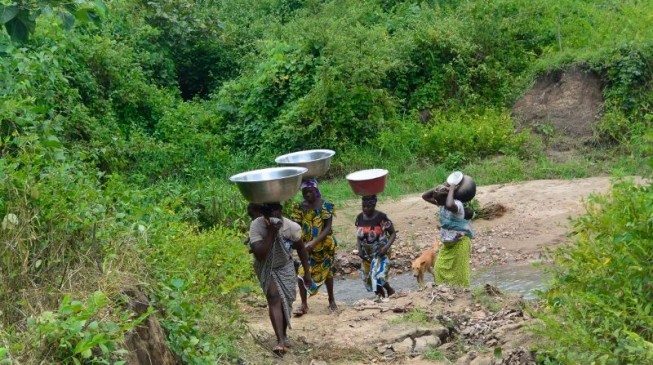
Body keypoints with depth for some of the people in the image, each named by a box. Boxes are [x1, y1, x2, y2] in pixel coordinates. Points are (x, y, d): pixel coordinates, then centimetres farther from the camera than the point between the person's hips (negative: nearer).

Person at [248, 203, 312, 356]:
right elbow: (259, 255, -37)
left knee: (287, 298, 2)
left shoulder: (290, 226, -25)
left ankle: (284, 334, 27)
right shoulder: (256, 226, -31)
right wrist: (271, 233, -42)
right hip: (266, 267, -2)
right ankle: (280, 340, -25)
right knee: (274, 297, -20)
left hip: (285, 266, 2)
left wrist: (307, 272, 0)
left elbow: (301, 248, -6)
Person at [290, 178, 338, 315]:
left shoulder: (326, 206, -12)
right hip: (306, 247, 2)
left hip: (324, 246, -2)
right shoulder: (299, 207, -5)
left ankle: (331, 300, 32)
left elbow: (328, 228, -15)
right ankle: (304, 304, 3)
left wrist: (314, 242, -26)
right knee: (302, 273, -7)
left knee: (326, 272, 13)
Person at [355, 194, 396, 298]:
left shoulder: (381, 217, -17)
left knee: (378, 275, -19)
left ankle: (389, 290, 11)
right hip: (366, 253, 6)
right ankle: (381, 296, 27)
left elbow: (393, 233, -10)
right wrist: (359, 249, -3)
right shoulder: (360, 217, -2)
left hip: (380, 252, -5)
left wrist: (386, 247, -23)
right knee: (367, 277, 6)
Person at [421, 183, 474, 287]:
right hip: (447, 243, 8)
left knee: (460, 270, -1)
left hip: (460, 242, -8)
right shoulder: (442, 204, 2)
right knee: (440, 267, 4)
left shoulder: (457, 204, -23)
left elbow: (449, 206, -49)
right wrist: (439, 187, -8)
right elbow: (425, 196, 5)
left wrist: (451, 190, -34)